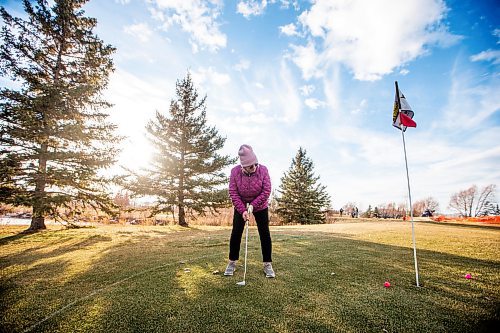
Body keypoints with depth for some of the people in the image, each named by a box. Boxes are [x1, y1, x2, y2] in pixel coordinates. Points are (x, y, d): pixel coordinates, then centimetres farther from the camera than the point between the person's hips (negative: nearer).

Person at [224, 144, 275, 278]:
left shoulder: (263, 170, -21)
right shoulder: (235, 171, -20)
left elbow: (266, 191, -19)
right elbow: (233, 192, -17)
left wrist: (253, 206, -24)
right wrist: (243, 210, -23)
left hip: (260, 206, 0)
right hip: (240, 207, 1)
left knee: (265, 234, -2)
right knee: (236, 233, 0)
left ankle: (268, 264, 12)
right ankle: (232, 262, 17)